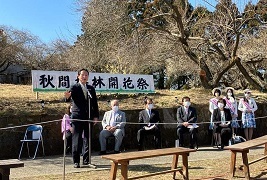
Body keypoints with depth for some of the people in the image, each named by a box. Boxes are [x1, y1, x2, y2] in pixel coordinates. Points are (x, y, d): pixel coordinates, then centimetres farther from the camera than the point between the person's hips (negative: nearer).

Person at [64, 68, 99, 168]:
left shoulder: (91, 89, 12)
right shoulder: (74, 87, -1)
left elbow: (95, 103, 12)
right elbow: (68, 98, -18)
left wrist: (96, 116, 5)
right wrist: (67, 96, -42)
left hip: (89, 117, 4)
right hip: (77, 117, -4)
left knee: (88, 139, 8)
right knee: (77, 140, -1)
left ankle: (86, 160, 18)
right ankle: (76, 161, 6)